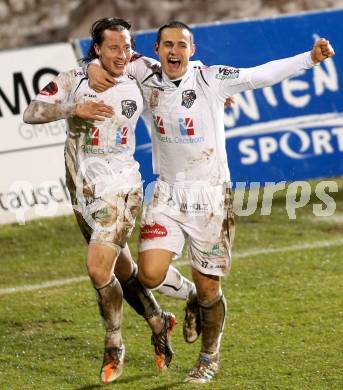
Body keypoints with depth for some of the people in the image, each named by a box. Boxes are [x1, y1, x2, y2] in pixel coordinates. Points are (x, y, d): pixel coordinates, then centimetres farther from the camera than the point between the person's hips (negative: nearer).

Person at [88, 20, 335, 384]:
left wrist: (311, 57, -27)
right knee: (150, 275, -13)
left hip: (210, 194, -2)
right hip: (168, 192, 2)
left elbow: (263, 74, -15)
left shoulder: (212, 79, -9)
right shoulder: (147, 75, -1)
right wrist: (95, 69, -9)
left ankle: (209, 358, 28)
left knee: (207, 288, 3)